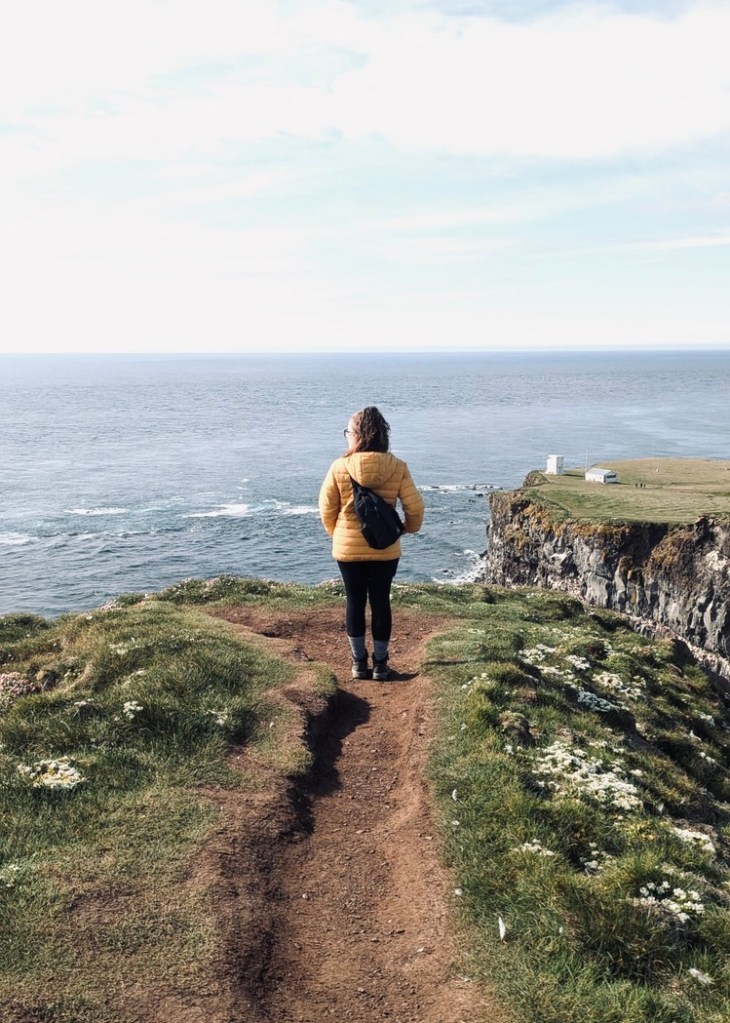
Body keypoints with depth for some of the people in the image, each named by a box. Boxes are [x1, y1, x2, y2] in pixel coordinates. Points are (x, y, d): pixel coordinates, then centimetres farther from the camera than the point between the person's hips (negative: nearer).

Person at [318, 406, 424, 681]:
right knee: (381, 602, 11)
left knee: (355, 603, 12)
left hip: (347, 549, 0)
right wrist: (410, 528, 15)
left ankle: (358, 662, 22)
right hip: (385, 550, 1)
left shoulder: (339, 467, -11)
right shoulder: (397, 467, -9)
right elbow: (415, 507, -6)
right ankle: (380, 664, 20)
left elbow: (326, 509, -3)